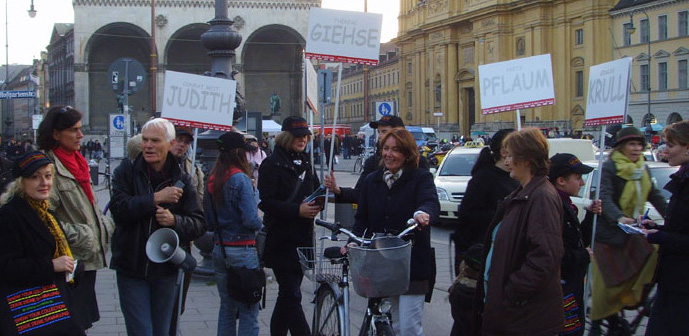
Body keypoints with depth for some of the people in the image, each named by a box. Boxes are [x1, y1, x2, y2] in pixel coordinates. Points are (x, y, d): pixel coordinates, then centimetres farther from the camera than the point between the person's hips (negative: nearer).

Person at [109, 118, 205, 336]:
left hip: (166, 269, 2)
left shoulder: (181, 180, 2)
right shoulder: (126, 171, 0)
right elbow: (119, 208, -17)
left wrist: (175, 221, -20)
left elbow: (199, 224, -2)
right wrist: (155, 199, -22)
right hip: (131, 268, -2)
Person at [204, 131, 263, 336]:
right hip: (242, 249, -7)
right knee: (248, 311, -1)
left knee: (227, 308, 17)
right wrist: (260, 223, 1)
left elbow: (208, 222, 11)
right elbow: (251, 220, -19)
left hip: (219, 250, 7)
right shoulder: (241, 179, -15)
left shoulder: (212, 181, 6)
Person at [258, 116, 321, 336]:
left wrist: (315, 205, 1)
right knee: (291, 295, -9)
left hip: (303, 238, 8)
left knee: (288, 294, 14)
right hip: (281, 241, -8)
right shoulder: (272, 164, -8)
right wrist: (298, 210, -22)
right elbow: (265, 202, -15)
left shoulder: (305, 163, 15)